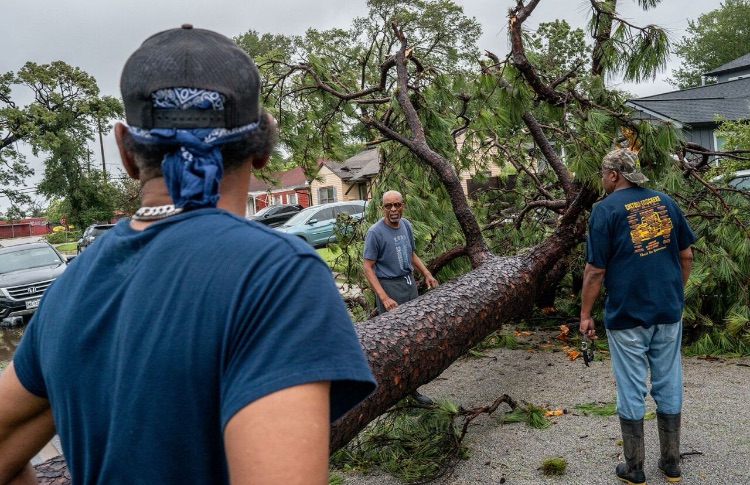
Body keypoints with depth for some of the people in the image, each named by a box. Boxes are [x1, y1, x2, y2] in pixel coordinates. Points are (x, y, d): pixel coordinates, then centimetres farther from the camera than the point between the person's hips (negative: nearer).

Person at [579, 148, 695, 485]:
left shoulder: (606, 209, -10)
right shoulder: (665, 201, 5)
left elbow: (595, 270, -12)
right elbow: (686, 256, 10)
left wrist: (585, 314, -4)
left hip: (627, 315, -5)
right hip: (669, 312, 5)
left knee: (631, 391, 6)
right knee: (669, 386, 14)